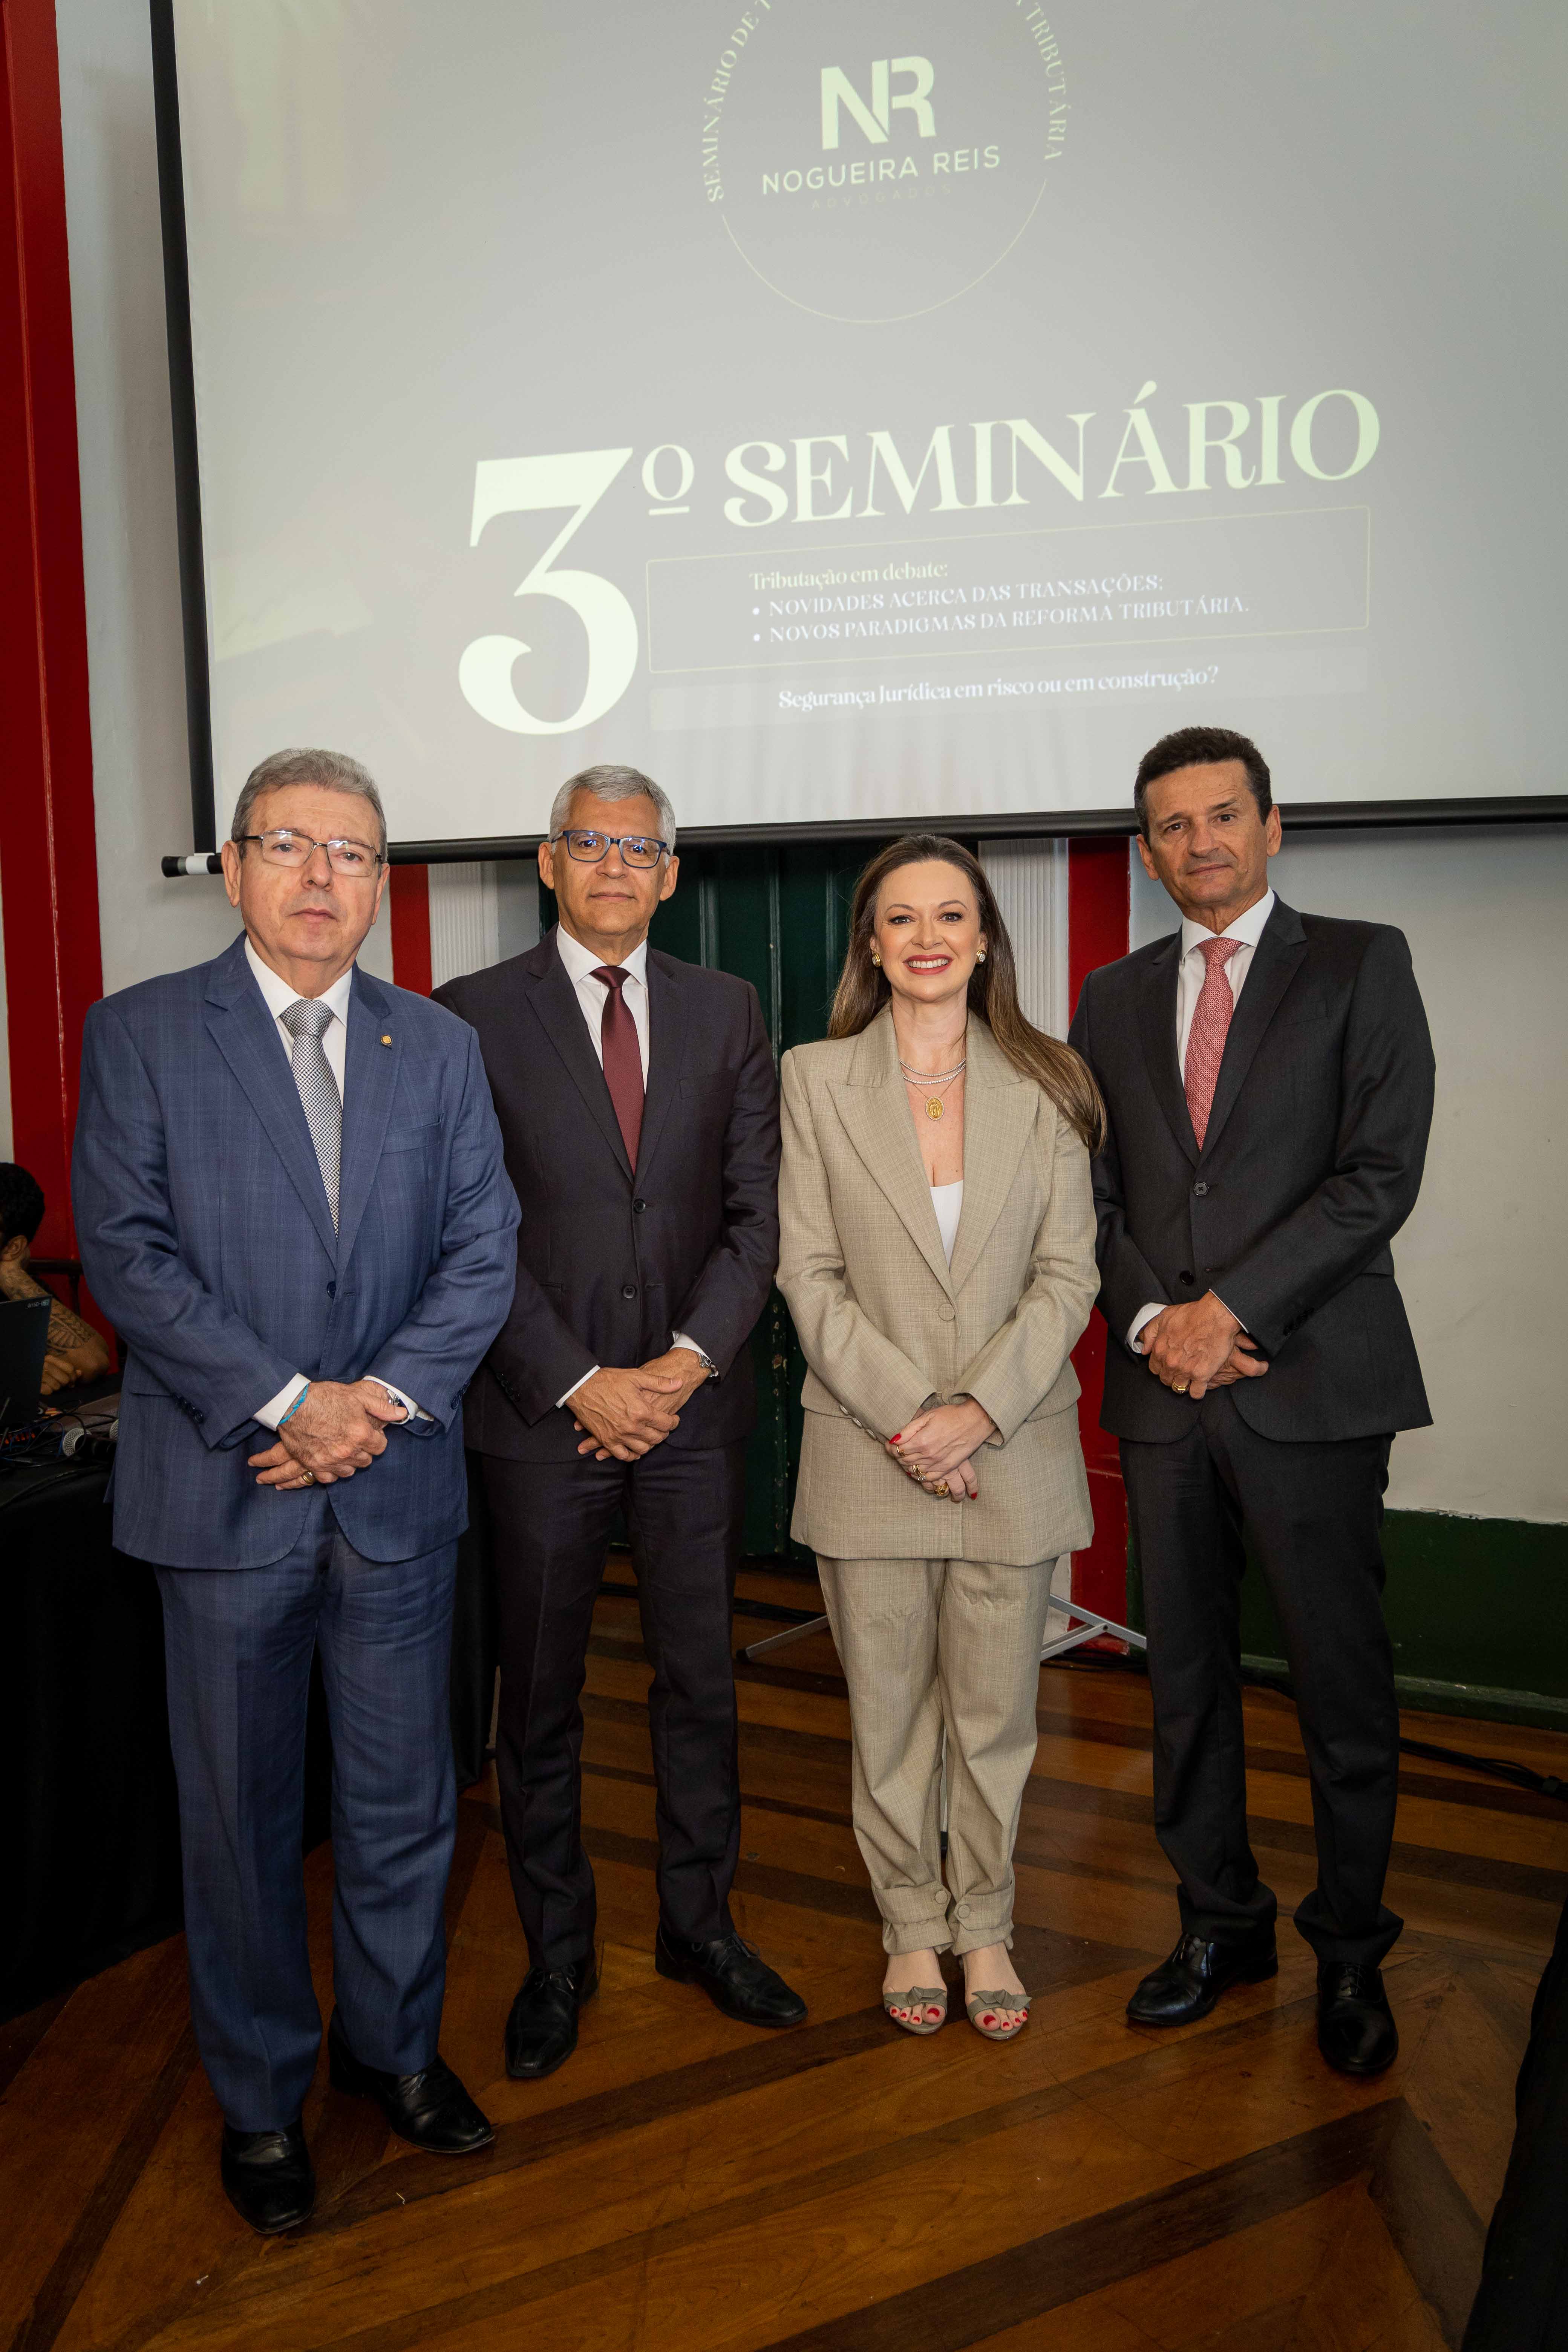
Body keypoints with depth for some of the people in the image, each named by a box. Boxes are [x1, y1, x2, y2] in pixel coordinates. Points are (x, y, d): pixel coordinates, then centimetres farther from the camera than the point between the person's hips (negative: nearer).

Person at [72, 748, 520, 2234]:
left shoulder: (439, 1048, 7)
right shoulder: (139, 1035, -1)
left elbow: (483, 1250, 2)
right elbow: (126, 1253, -9)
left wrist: (386, 1397, -12)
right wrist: (286, 1402, -16)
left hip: (397, 1493, 3)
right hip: (224, 1488, -2)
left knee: (403, 1801, 15)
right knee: (238, 1814, 12)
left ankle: (395, 2047, 38)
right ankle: (259, 2096, 32)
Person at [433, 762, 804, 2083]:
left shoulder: (727, 1012, 7)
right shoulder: (476, 1015, -2)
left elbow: (756, 1214, 3)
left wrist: (686, 1362, -9)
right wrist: (578, 1382, -12)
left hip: (692, 1399, 2)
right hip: (543, 1413, -2)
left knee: (701, 1677, 13)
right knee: (541, 1698, 10)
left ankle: (700, 1924, 32)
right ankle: (557, 1956, 27)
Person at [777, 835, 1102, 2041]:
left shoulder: (1047, 1084, 1)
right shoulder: (816, 1079, 0)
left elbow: (1069, 1275, -2)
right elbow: (811, 1274, -4)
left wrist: (979, 1409, -14)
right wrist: (903, 1412, -13)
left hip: (1013, 1444, 1)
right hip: (868, 1446, 0)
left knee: (996, 1707, 11)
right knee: (888, 1708, 11)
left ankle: (985, 1927, 33)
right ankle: (912, 1926, 32)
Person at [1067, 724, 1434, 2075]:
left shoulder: (1361, 965, 2)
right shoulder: (1116, 998, 14)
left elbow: (1380, 1174, -8)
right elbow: (1092, 1193, 10)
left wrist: (1233, 1309, -14)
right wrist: (1151, 1319, -7)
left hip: (1311, 1385, -4)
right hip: (1164, 1391, 4)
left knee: (1344, 1682, 5)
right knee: (1186, 1674, 12)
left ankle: (1352, 1952, 24)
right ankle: (1222, 1923, 30)